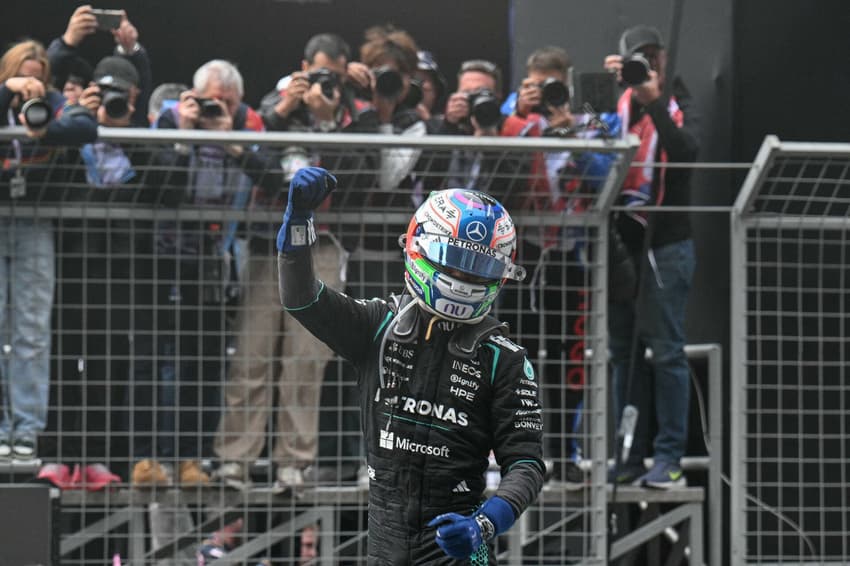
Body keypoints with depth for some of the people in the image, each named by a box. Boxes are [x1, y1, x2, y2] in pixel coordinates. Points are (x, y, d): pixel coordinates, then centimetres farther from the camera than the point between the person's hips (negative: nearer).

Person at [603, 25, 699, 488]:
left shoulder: (678, 107, 4)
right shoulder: (615, 105, 11)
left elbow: (687, 152, -14)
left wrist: (654, 103, -19)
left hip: (666, 244, -3)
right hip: (619, 241, 3)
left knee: (666, 352, -5)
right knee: (624, 353, 6)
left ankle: (669, 457, -4)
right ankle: (630, 457, 10)